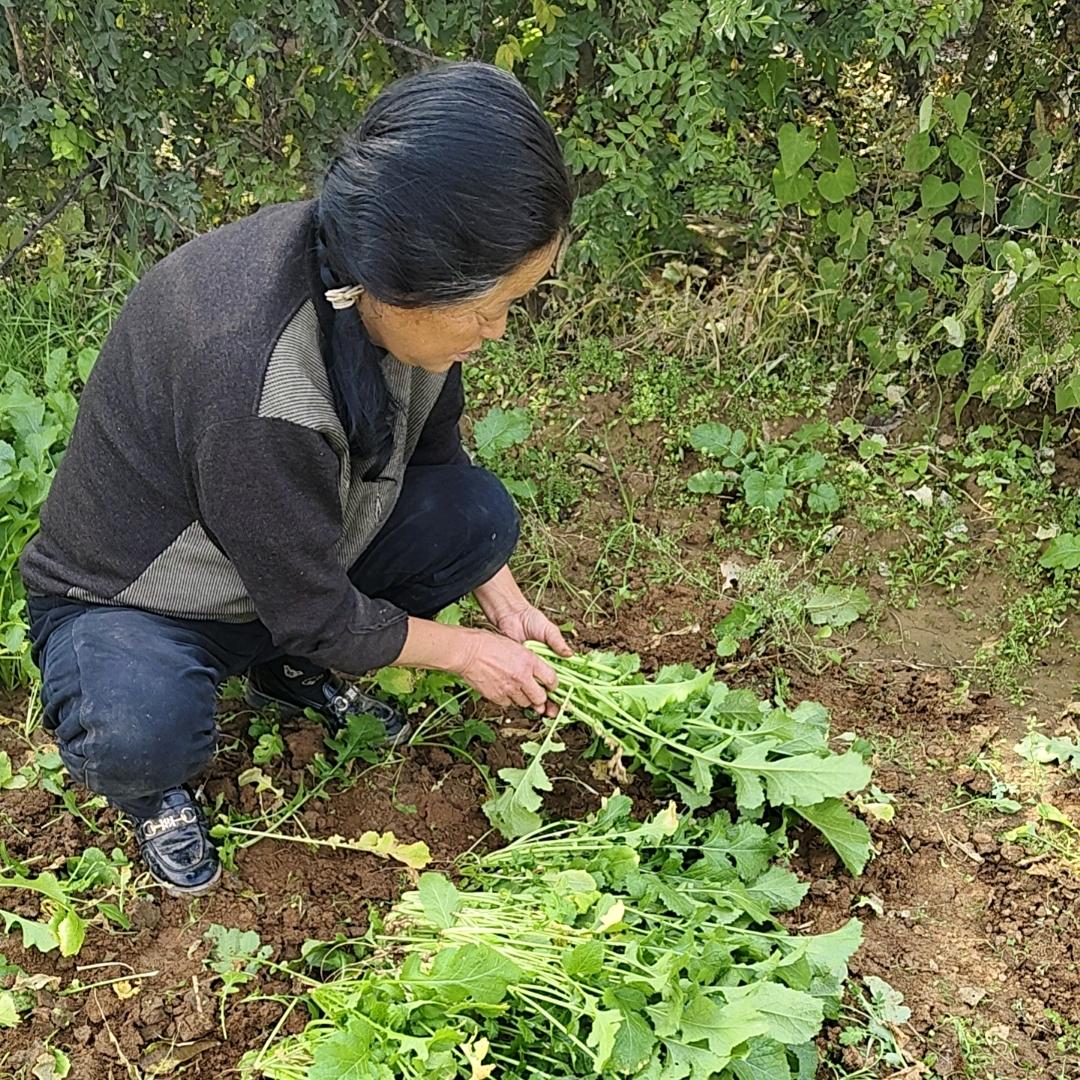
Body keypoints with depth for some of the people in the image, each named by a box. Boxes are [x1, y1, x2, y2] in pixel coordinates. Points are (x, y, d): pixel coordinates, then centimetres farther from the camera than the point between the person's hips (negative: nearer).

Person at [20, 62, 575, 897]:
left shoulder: (377, 276, -18)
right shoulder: (247, 369, -41)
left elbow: (433, 448, 3)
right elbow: (317, 614, -27)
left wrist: (501, 598, 1)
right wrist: (459, 649, -12)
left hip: (303, 554, 7)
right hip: (130, 602, -6)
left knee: (481, 513, -12)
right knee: (138, 736, -37)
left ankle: (292, 674, 10)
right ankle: (158, 786, 2)